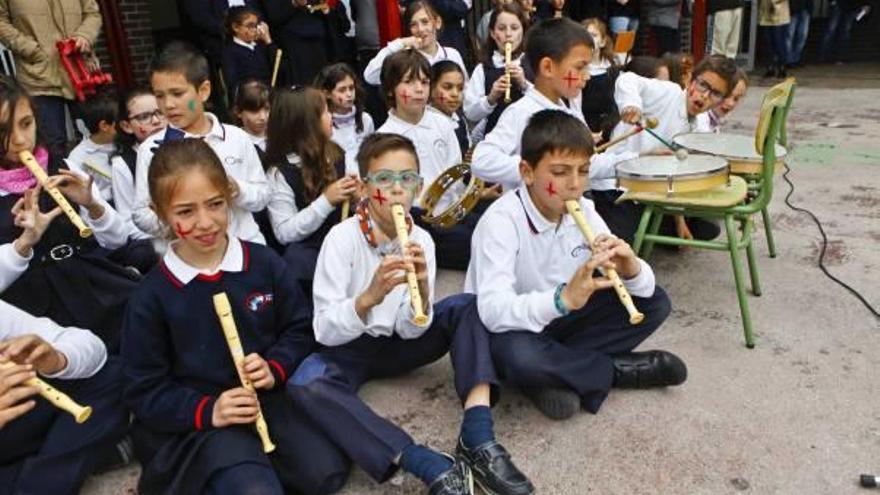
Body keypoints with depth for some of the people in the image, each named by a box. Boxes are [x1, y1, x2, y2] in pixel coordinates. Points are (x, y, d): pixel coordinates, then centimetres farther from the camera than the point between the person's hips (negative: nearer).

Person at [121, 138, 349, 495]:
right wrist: (208, 410, -19)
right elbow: (144, 391, -4)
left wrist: (275, 368, -13)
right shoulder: (152, 295, -9)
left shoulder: (264, 263, -4)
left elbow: (300, 329, 6)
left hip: (265, 398, 3)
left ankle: (256, 462, 10)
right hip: (196, 418, -3)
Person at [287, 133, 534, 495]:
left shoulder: (421, 239, -9)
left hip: (398, 343, 3)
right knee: (305, 384, -34)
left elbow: (411, 331, -10)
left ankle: (477, 439, -28)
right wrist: (370, 296, -42)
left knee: (469, 307, -16)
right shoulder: (342, 237, -18)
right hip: (350, 349, -3)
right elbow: (324, 331, -23)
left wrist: (421, 290, -31)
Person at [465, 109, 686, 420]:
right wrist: (563, 299, -51)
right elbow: (493, 310, -37)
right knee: (519, 356, -40)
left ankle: (556, 374, -12)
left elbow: (645, 289, -6)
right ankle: (617, 369, -10)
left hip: (557, 322, 6)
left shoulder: (584, 211, -7)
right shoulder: (501, 221, -24)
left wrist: (631, 270, -30)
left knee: (654, 302, -4)